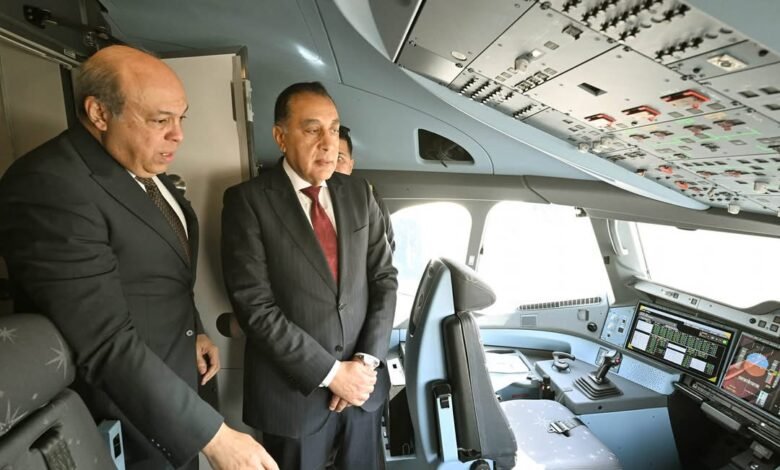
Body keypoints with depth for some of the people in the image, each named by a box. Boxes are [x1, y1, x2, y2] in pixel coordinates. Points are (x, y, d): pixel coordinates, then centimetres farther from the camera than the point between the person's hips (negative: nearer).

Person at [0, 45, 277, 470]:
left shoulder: (145, 167, 2)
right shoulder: (49, 186, -26)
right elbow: (107, 345, -31)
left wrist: (193, 330, 4)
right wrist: (214, 436, -29)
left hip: (173, 386, 8)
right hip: (126, 427, -7)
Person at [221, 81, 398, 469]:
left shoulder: (358, 193, 2)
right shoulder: (247, 201, -11)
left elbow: (384, 279, 2)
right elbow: (255, 306, -15)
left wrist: (367, 361, -8)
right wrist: (330, 371, -15)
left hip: (364, 381, 4)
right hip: (294, 391, -3)